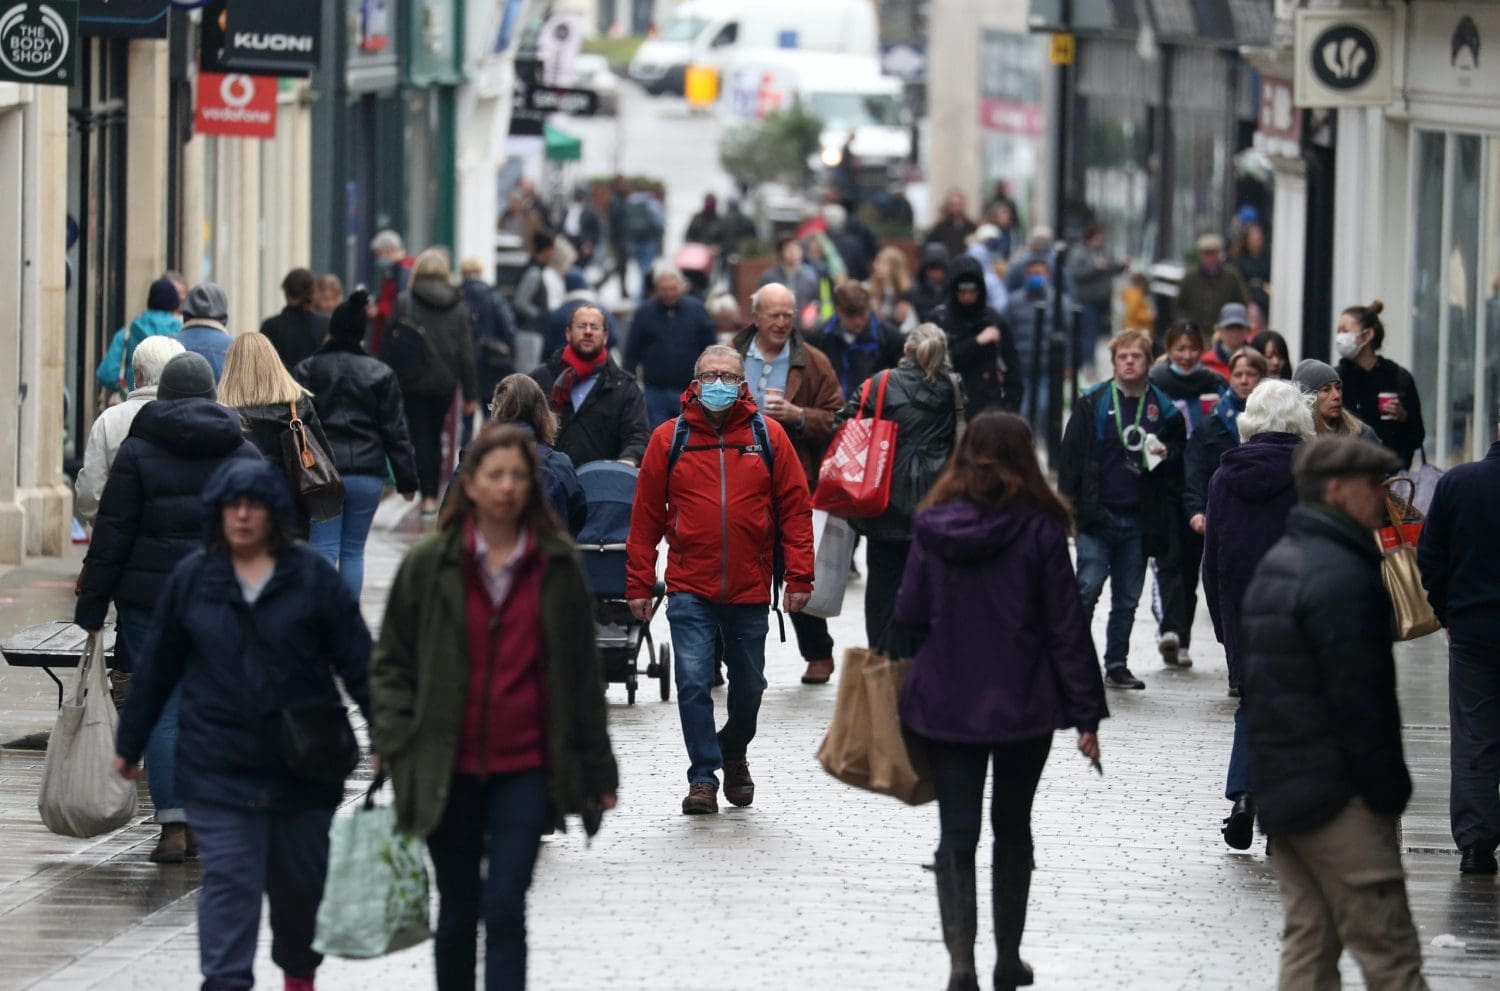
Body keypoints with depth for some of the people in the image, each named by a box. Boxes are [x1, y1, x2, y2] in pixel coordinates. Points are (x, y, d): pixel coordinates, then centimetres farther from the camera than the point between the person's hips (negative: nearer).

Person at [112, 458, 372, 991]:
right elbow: (157, 667, 11)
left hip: (303, 763, 0)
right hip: (219, 764, 0)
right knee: (229, 879, -9)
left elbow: (357, 660, 0)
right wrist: (130, 743, 15)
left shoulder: (313, 577, 0)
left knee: (301, 879, 13)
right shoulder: (191, 579, 4)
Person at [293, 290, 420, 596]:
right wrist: (407, 479, 9)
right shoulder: (381, 374, 4)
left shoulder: (306, 371, 0)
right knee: (353, 551, 11)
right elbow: (396, 432, 4)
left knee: (324, 551, -3)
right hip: (367, 474, 2)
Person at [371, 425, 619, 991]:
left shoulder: (558, 567, 2)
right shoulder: (430, 565, 1)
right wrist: (393, 742, -5)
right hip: (449, 769, 1)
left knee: (504, 908, -10)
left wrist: (596, 769, 7)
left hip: (525, 768, -1)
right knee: (458, 913, 12)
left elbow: (582, 672, 7)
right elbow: (392, 661, 7)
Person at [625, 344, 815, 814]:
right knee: (693, 681, -13)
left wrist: (799, 577, -4)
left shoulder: (768, 435, 0)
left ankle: (734, 753, 40)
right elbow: (646, 516, 2)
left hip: (749, 589, 1)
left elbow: (795, 507, 2)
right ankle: (703, 778, -7)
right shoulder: (669, 439, -1)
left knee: (748, 686, 15)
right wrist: (639, 585, 0)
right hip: (689, 588, -1)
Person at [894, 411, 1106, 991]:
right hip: (1023, 705, -1)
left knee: (957, 834, 3)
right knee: (1012, 828, 16)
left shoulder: (934, 527, -2)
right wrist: (1086, 714, -3)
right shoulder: (1040, 530, -8)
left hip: (945, 704, 1)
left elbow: (909, 617, 1)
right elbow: (1066, 628, -7)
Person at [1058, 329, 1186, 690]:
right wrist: (1068, 505, -6)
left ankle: (1117, 665, 18)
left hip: (1138, 520, 3)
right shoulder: (1093, 404, 1)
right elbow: (1071, 456, 1)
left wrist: (1167, 455, -5)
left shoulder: (1164, 409, 6)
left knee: (1127, 599, 10)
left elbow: (1180, 455, 18)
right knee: (1087, 590, -10)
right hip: (1097, 515, -3)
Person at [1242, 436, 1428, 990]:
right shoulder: (1341, 575, -16)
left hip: (1278, 789, 10)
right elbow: (1359, 699, -19)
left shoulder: (1275, 564, 16)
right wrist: (1387, 792, -14)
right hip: (1335, 794, -10)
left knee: (1307, 939, 11)